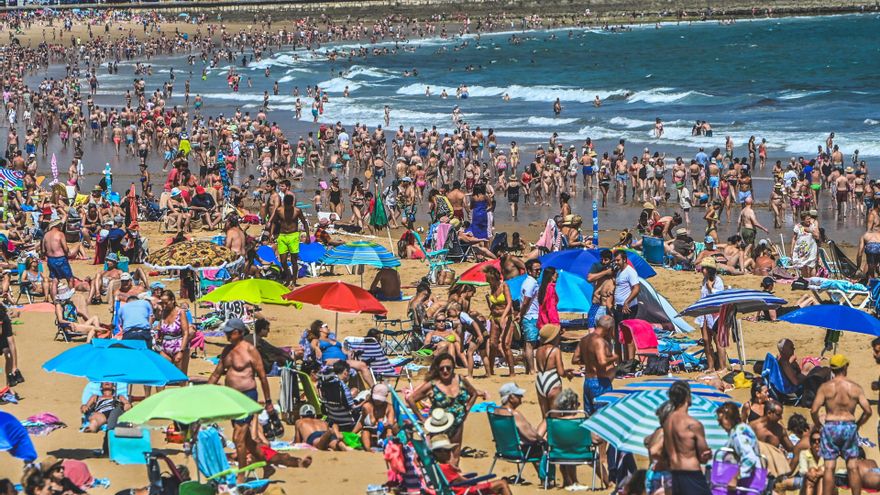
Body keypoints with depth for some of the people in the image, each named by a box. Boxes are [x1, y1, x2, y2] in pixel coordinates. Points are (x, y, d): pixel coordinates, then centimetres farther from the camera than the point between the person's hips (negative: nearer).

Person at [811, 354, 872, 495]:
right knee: (853, 467, 8)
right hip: (850, 426, 1)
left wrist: (819, 424, 6)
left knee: (829, 467, 1)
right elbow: (868, 410, -5)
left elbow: (814, 410, -11)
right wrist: (857, 424, 10)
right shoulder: (855, 387, -1)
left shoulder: (825, 387, -4)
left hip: (830, 426, -1)